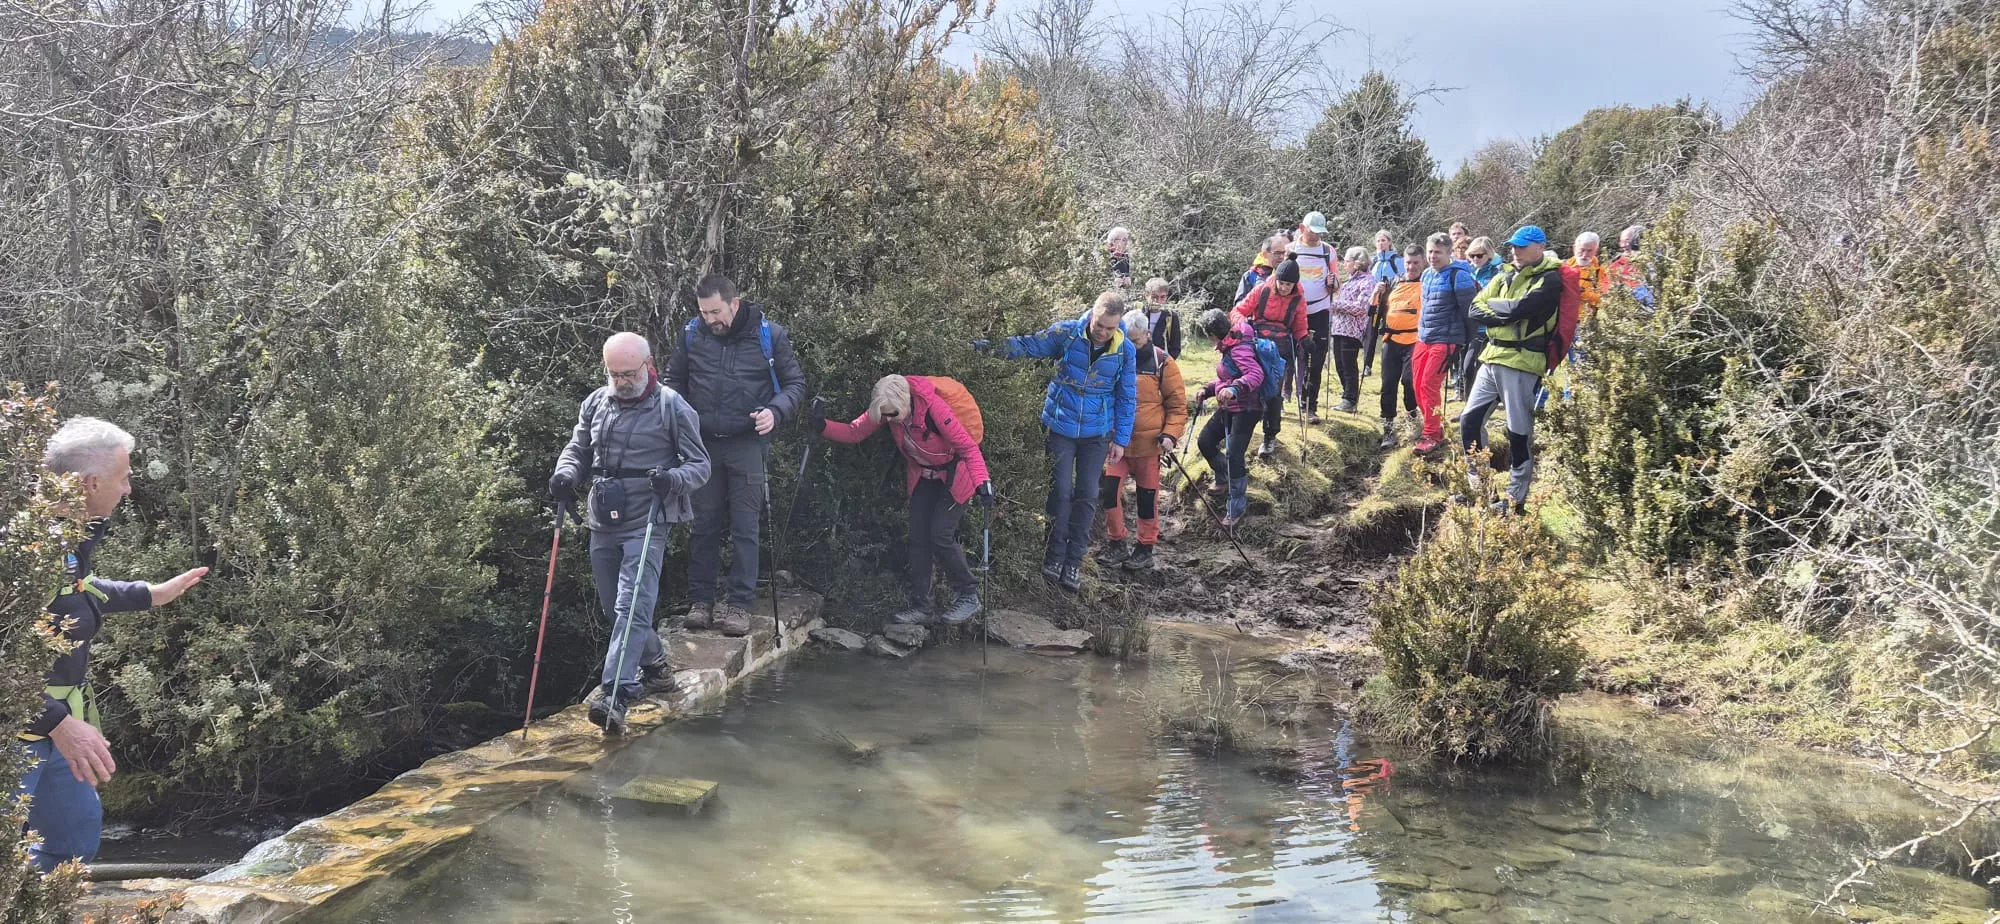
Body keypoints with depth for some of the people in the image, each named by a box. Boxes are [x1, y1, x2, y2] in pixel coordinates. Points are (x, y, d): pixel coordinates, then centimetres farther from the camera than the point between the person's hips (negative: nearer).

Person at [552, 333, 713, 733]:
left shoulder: (672, 407, -4)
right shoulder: (595, 404, 10)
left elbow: (700, 464, -2)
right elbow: (577, 449, 20)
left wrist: (672, 479, -23)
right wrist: (566, 474, -2)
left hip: (647, 523, -6)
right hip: (603, 523, 6)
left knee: (632, 606, -16)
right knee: (613, 607, 14)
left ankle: (615, 695, -23)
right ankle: (656, 669, 35)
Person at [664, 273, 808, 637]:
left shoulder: (769, 335, -5)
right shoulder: (693, 334, 2)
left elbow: (795, 383, 2)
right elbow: (674, 379, 17)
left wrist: (775, 411, -16)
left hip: (748, 443, -2)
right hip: (703, 443, 2)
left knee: (745, 526, -1)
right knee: (704, 525, 7)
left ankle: (740, 604, 4)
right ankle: (700, 600, 14)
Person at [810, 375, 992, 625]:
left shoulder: (934, 407, -33)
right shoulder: (887, 407, -16)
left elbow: (968, 446, -29)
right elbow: (854, 432, -12)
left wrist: (982, 481, -39)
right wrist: (822, 427, -28)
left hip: (955, 474, -6)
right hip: (923, 476, 6)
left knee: (941, 535, -13)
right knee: (918, 539, 2)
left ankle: (968, 596, 5)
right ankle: (920, 607, 9)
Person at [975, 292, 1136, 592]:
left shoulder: (1125, 351, -7)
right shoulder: (1067, 333, -12)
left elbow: (1127, 398, 1)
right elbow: (1027, 345, -9)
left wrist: (1121, 440, 1)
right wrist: (986, 346, -22)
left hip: (1096, 433, 1)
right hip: (1061, 427, -1)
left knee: (1087, 496, 5)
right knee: (1061, 492, -1)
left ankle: (1073, 562, 15)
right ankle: (1054, 556, 14)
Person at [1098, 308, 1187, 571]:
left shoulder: (1162, 363, -4)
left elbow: (1177, 404, 0)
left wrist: (1170, 434, -12)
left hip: (1148, 442, -2)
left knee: (1147, 496, 7)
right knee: (1110, 491, -4)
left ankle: (1146, 549, 19)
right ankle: (1117, 544, 12)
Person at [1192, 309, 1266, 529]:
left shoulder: (1240, 348, -20)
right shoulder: (1228, 347, 11)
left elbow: (1256, 374, -34)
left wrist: (1234, 389, -48)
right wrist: (1207, 390, 11)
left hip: (1245, 409, -11)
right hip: (1227, 408, 11)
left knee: (1233, 455, -15)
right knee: (1204, 442, 14)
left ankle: (1237, 507, -5)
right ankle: (1226, 479, 35)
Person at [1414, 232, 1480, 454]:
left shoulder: (1458, 275, -12)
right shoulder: (1427, 274, 12)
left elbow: (1468, 309, -10)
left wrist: (1468, 341, -6)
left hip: (1446, 340, -8)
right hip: (1424, 339, 8)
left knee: (1429, 384, -12)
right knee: (1419, 384, 6)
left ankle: (1432, 435, -5)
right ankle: (1432, 428, 21)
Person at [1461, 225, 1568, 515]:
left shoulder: (1549, 280, -7)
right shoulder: (1505, 277, 15)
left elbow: (1520, 307, -22)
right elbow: (1476, 309, 5)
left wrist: (1492, 304, -4)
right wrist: (1505, 317, -11)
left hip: (1522, 363, -8)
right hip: (1492, 359, 8)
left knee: (1519, 432, -2)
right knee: (1469, 421, 9)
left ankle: (1516, 498, 8)